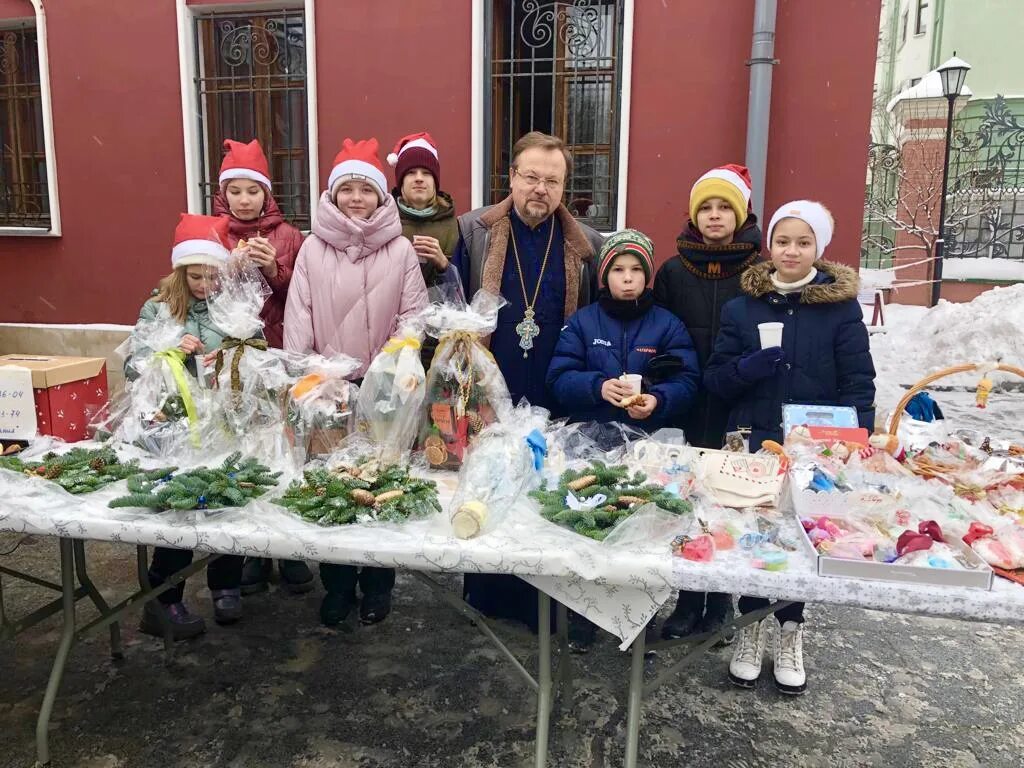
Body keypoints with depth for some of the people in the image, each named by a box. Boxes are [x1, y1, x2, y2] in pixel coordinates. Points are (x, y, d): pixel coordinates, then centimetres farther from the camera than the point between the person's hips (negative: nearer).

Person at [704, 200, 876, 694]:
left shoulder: (842, 307, 0)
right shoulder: (742, 306, 3)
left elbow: (858, 385, -1)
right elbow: (715, 379, 4)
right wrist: (750, 366, -16)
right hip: (752, 446, 1)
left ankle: (789, 629, 28)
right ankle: (752, 624, 27)